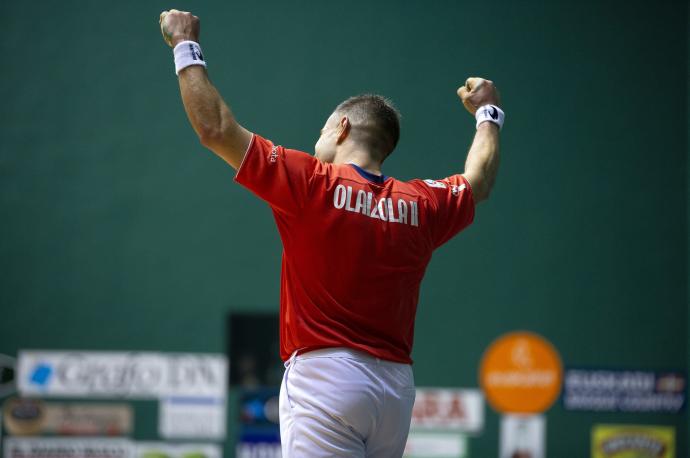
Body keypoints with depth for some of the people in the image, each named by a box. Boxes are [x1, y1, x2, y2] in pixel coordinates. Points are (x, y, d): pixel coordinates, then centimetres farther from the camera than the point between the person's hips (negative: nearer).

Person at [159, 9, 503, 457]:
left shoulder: (311, 183, -4)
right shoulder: (419, 204, 11)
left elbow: (215, 128, -4)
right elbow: (479, 182, 33)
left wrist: (186, 47, 9)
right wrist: (488, 114, 51)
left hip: (325, 378, -6)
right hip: (396, 387, 6)